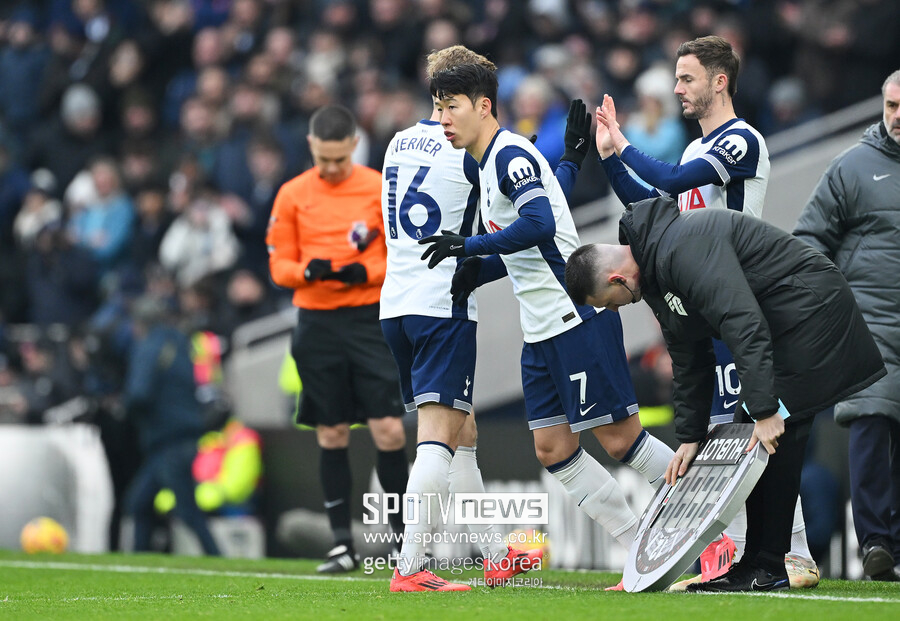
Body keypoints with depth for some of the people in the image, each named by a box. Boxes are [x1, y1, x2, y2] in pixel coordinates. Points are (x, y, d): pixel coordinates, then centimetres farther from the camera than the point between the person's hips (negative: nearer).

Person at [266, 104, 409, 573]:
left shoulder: (380, 189, 0)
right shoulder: (292, 195, 5)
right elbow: (279, 265, 6)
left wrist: (364, 272, -17)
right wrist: (309, 271, -15)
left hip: (370, 320, -2)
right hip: (317, 325, 2)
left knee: (388, 431, -8)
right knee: (331, 436, 4)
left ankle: (403, 533, 5)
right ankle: (342, 543, 11)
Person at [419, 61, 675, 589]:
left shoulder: (510, 155, -13)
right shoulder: (490, 164, 17)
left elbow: (540, 225, -29)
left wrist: (469, 245, -26)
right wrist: (475, 275, 16)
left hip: (578, 318, -10)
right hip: (542, 329, 10)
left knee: (619, 439, -8)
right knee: (552, 449, 5)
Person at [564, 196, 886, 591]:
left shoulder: (685, 248, -25)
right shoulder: (654, 272, 9)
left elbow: (743, 323, -31)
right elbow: (689, 361, 16)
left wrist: (764, 409, -32)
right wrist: (689, 436, 12)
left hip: (811, 307, -11)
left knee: (775, 438, -12)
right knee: (750, 435, 7)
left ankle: (767, 568, -9)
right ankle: (757, 565, 8)